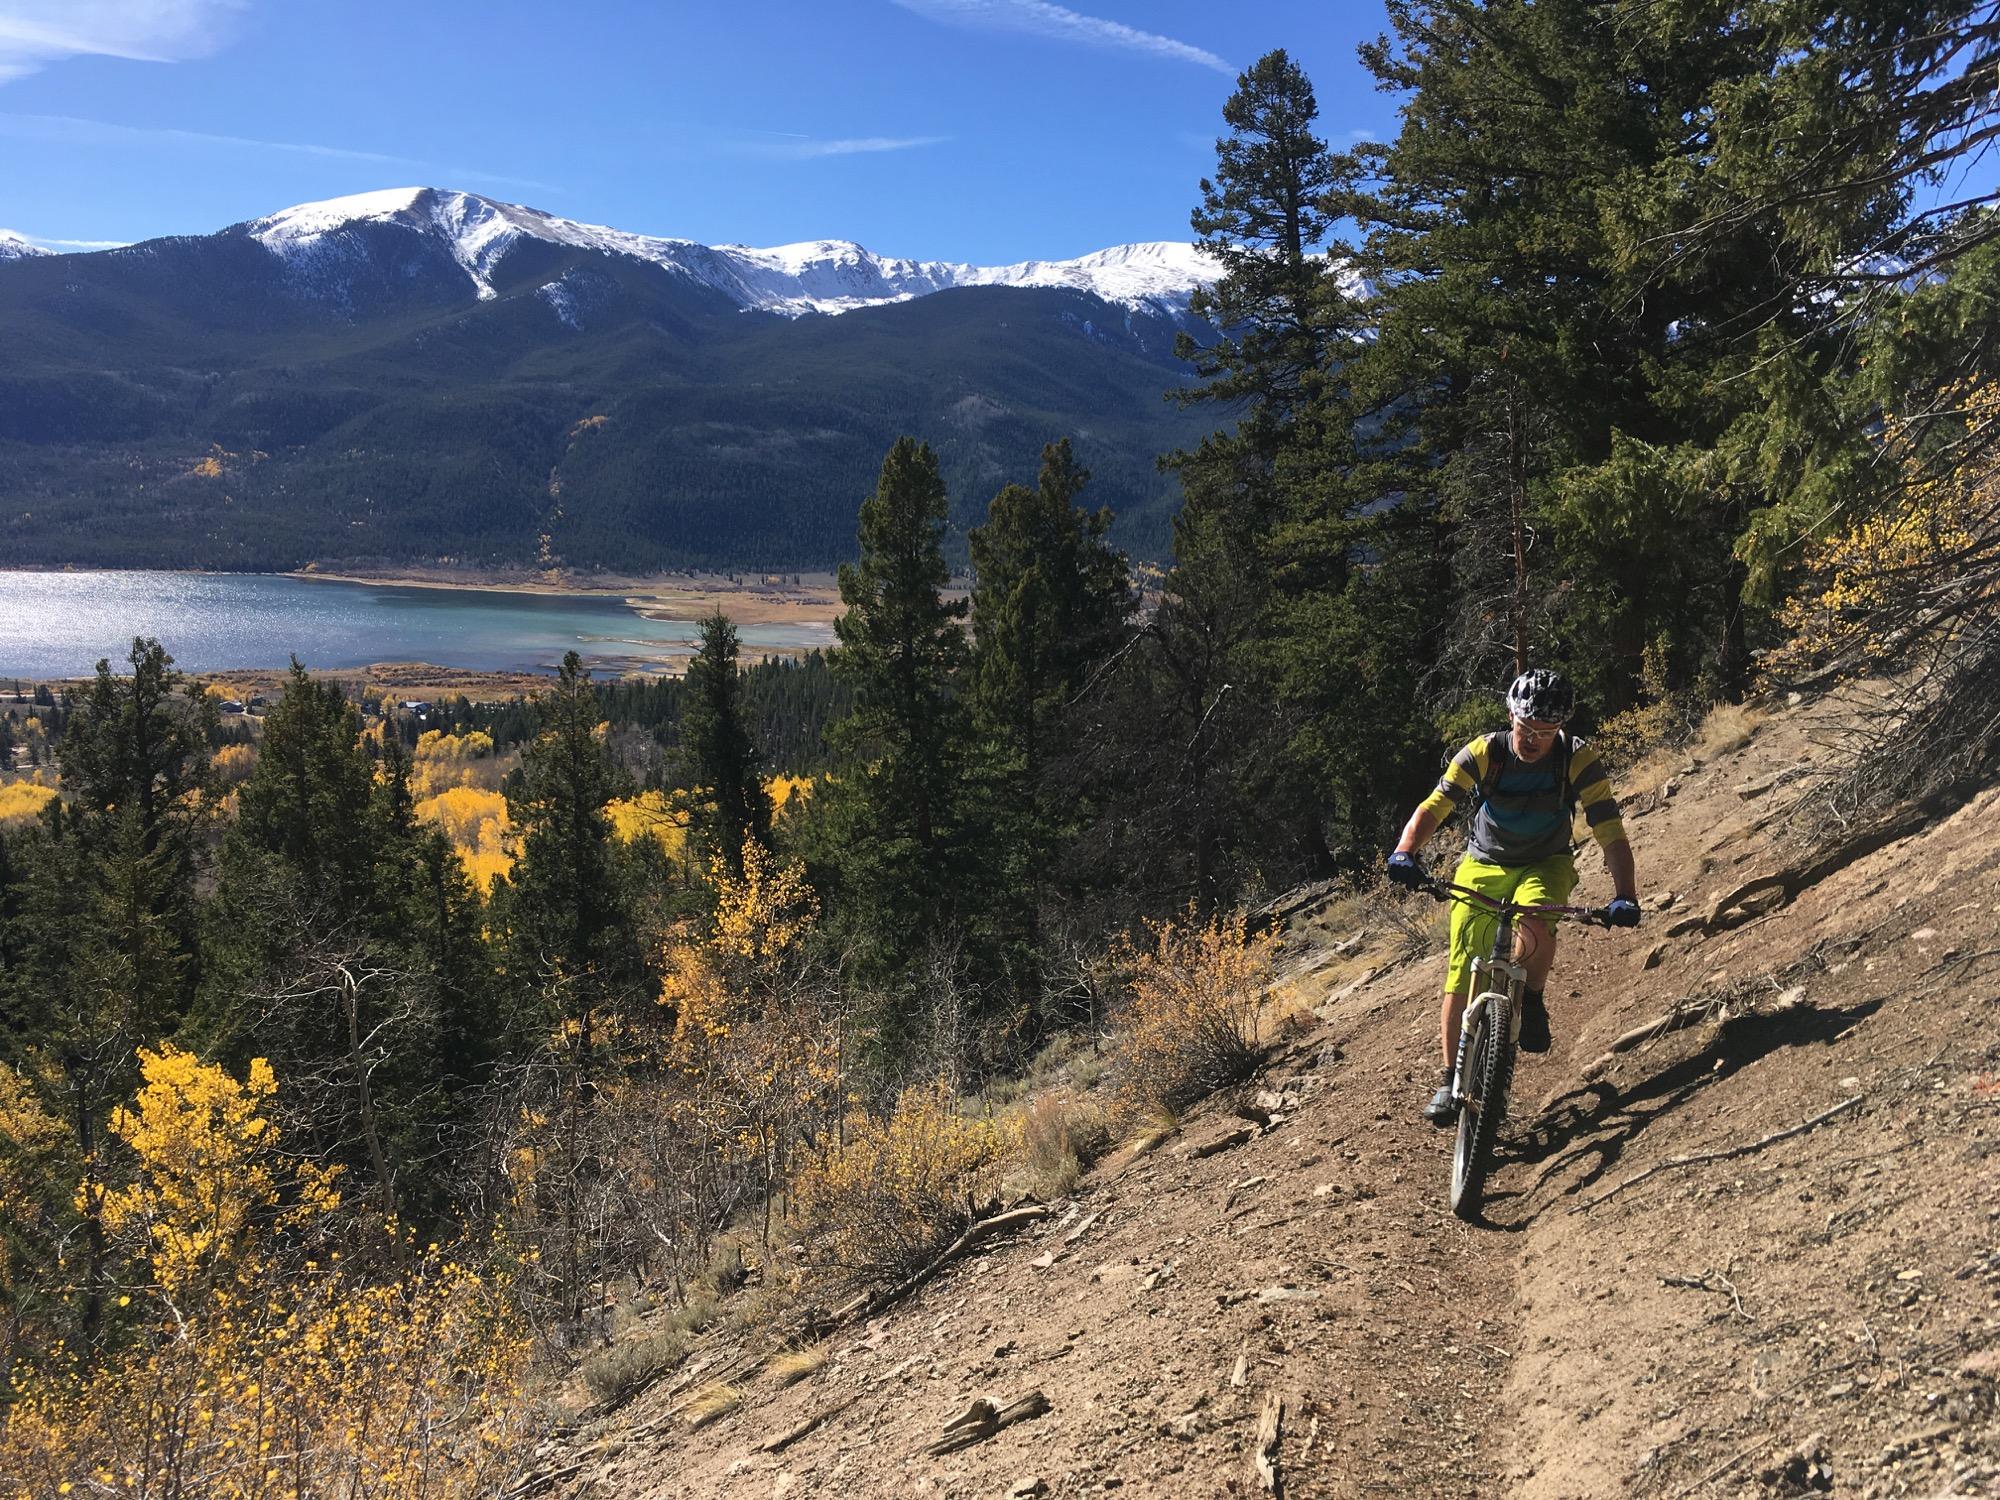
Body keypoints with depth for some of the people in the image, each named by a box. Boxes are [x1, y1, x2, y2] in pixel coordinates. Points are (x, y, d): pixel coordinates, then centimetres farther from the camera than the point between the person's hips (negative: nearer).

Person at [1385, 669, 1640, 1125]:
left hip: (1545, 865, -1)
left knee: (1535, 927, -36)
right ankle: (1451, 1079, 12)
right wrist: (1404, 852, -45)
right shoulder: (1483, 753, -19)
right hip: (1483, 865, 1)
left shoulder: (1580, 762, -19)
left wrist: (1625, 897, -36)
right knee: (1461, 981, -6)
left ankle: (1533, 998, -4)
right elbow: (1433, 807, -27)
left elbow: (1611, 834, -22)